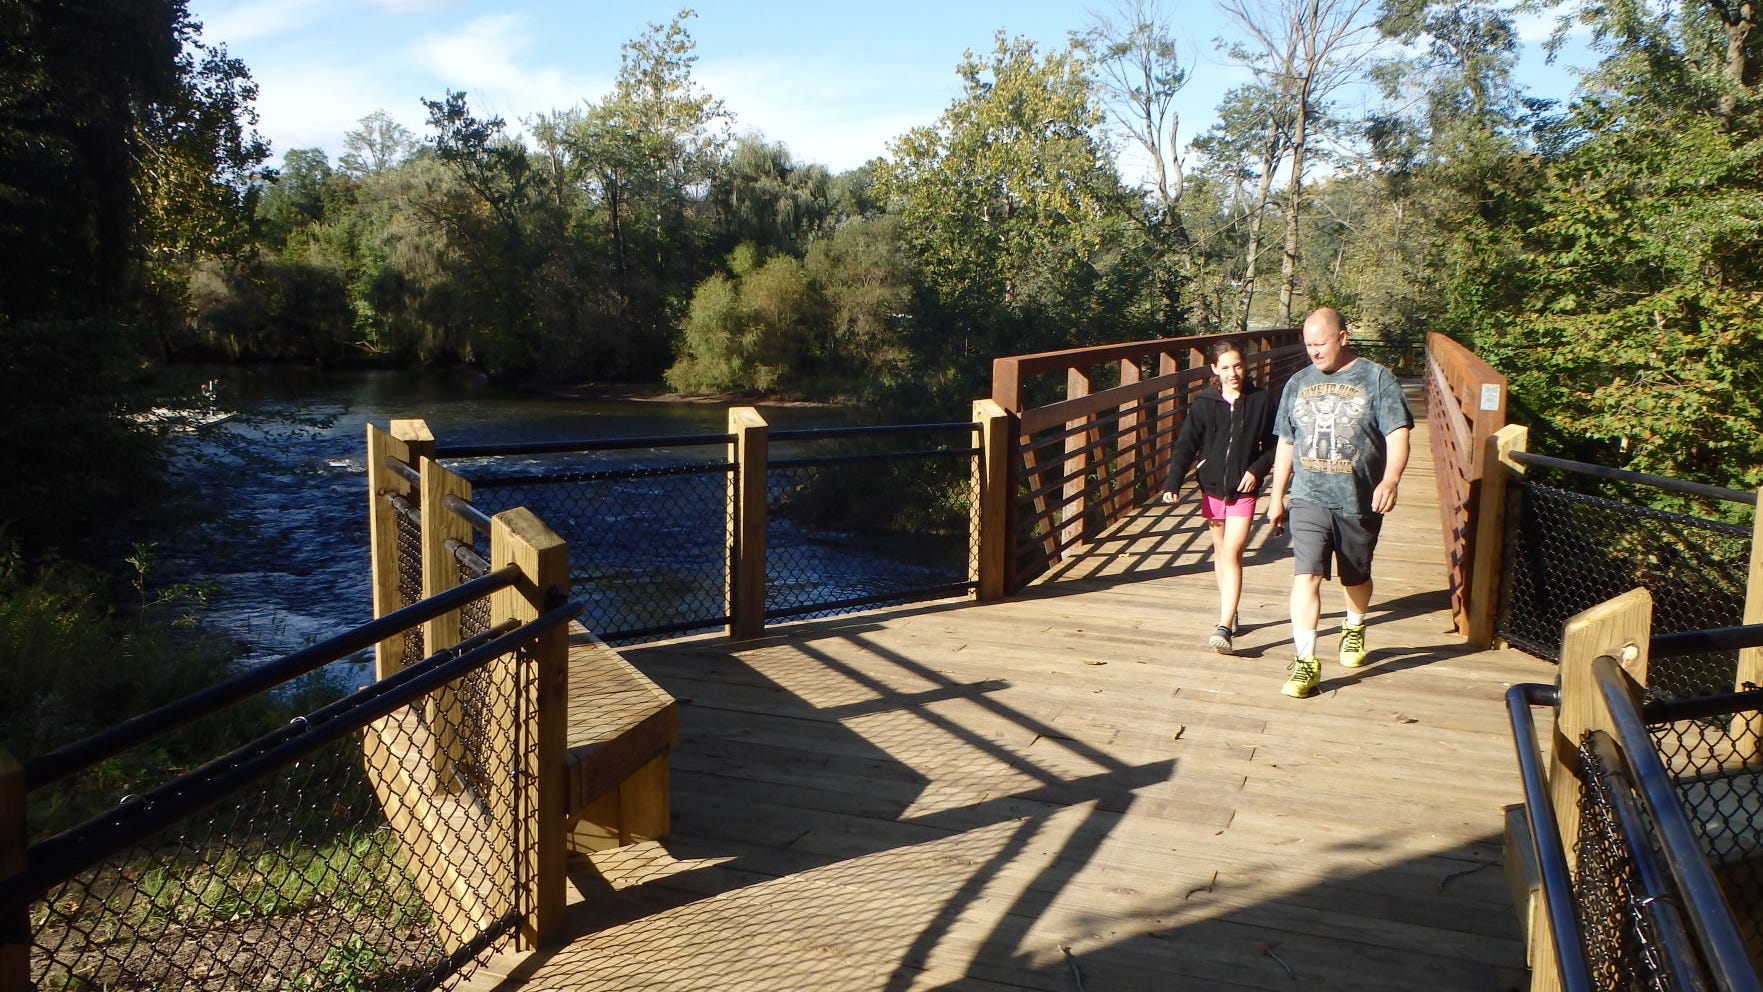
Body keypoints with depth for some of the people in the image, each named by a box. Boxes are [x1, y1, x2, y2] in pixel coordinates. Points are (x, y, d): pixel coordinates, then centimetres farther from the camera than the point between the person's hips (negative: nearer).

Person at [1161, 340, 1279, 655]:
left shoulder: (1262, 400, -4)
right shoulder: (1204, 403, -3)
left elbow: (1274, 444, 4)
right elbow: (1186, 445, -6)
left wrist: (1257, 469, -12)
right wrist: (1173, 482, -18)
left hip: (1243, 489, -3)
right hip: (1212, 486, 3)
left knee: (1231, 553, -12)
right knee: (1220, 550, 16)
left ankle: (1224, 626, -15)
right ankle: (1230, 610, 34)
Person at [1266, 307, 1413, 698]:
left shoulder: (1377, 380, -4)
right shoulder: (1298, 384, 9)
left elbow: (1397, 435, -13)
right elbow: (1286, 443, 15)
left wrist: (1390, 479, -30)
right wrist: (1276, 497, 15)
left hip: (1359, 504, -1)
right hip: (1308, 501, 2)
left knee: (1356, 578, 16)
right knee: (1306, 575, -13)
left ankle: (1354, 629, 45)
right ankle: (1306, 661, -11)